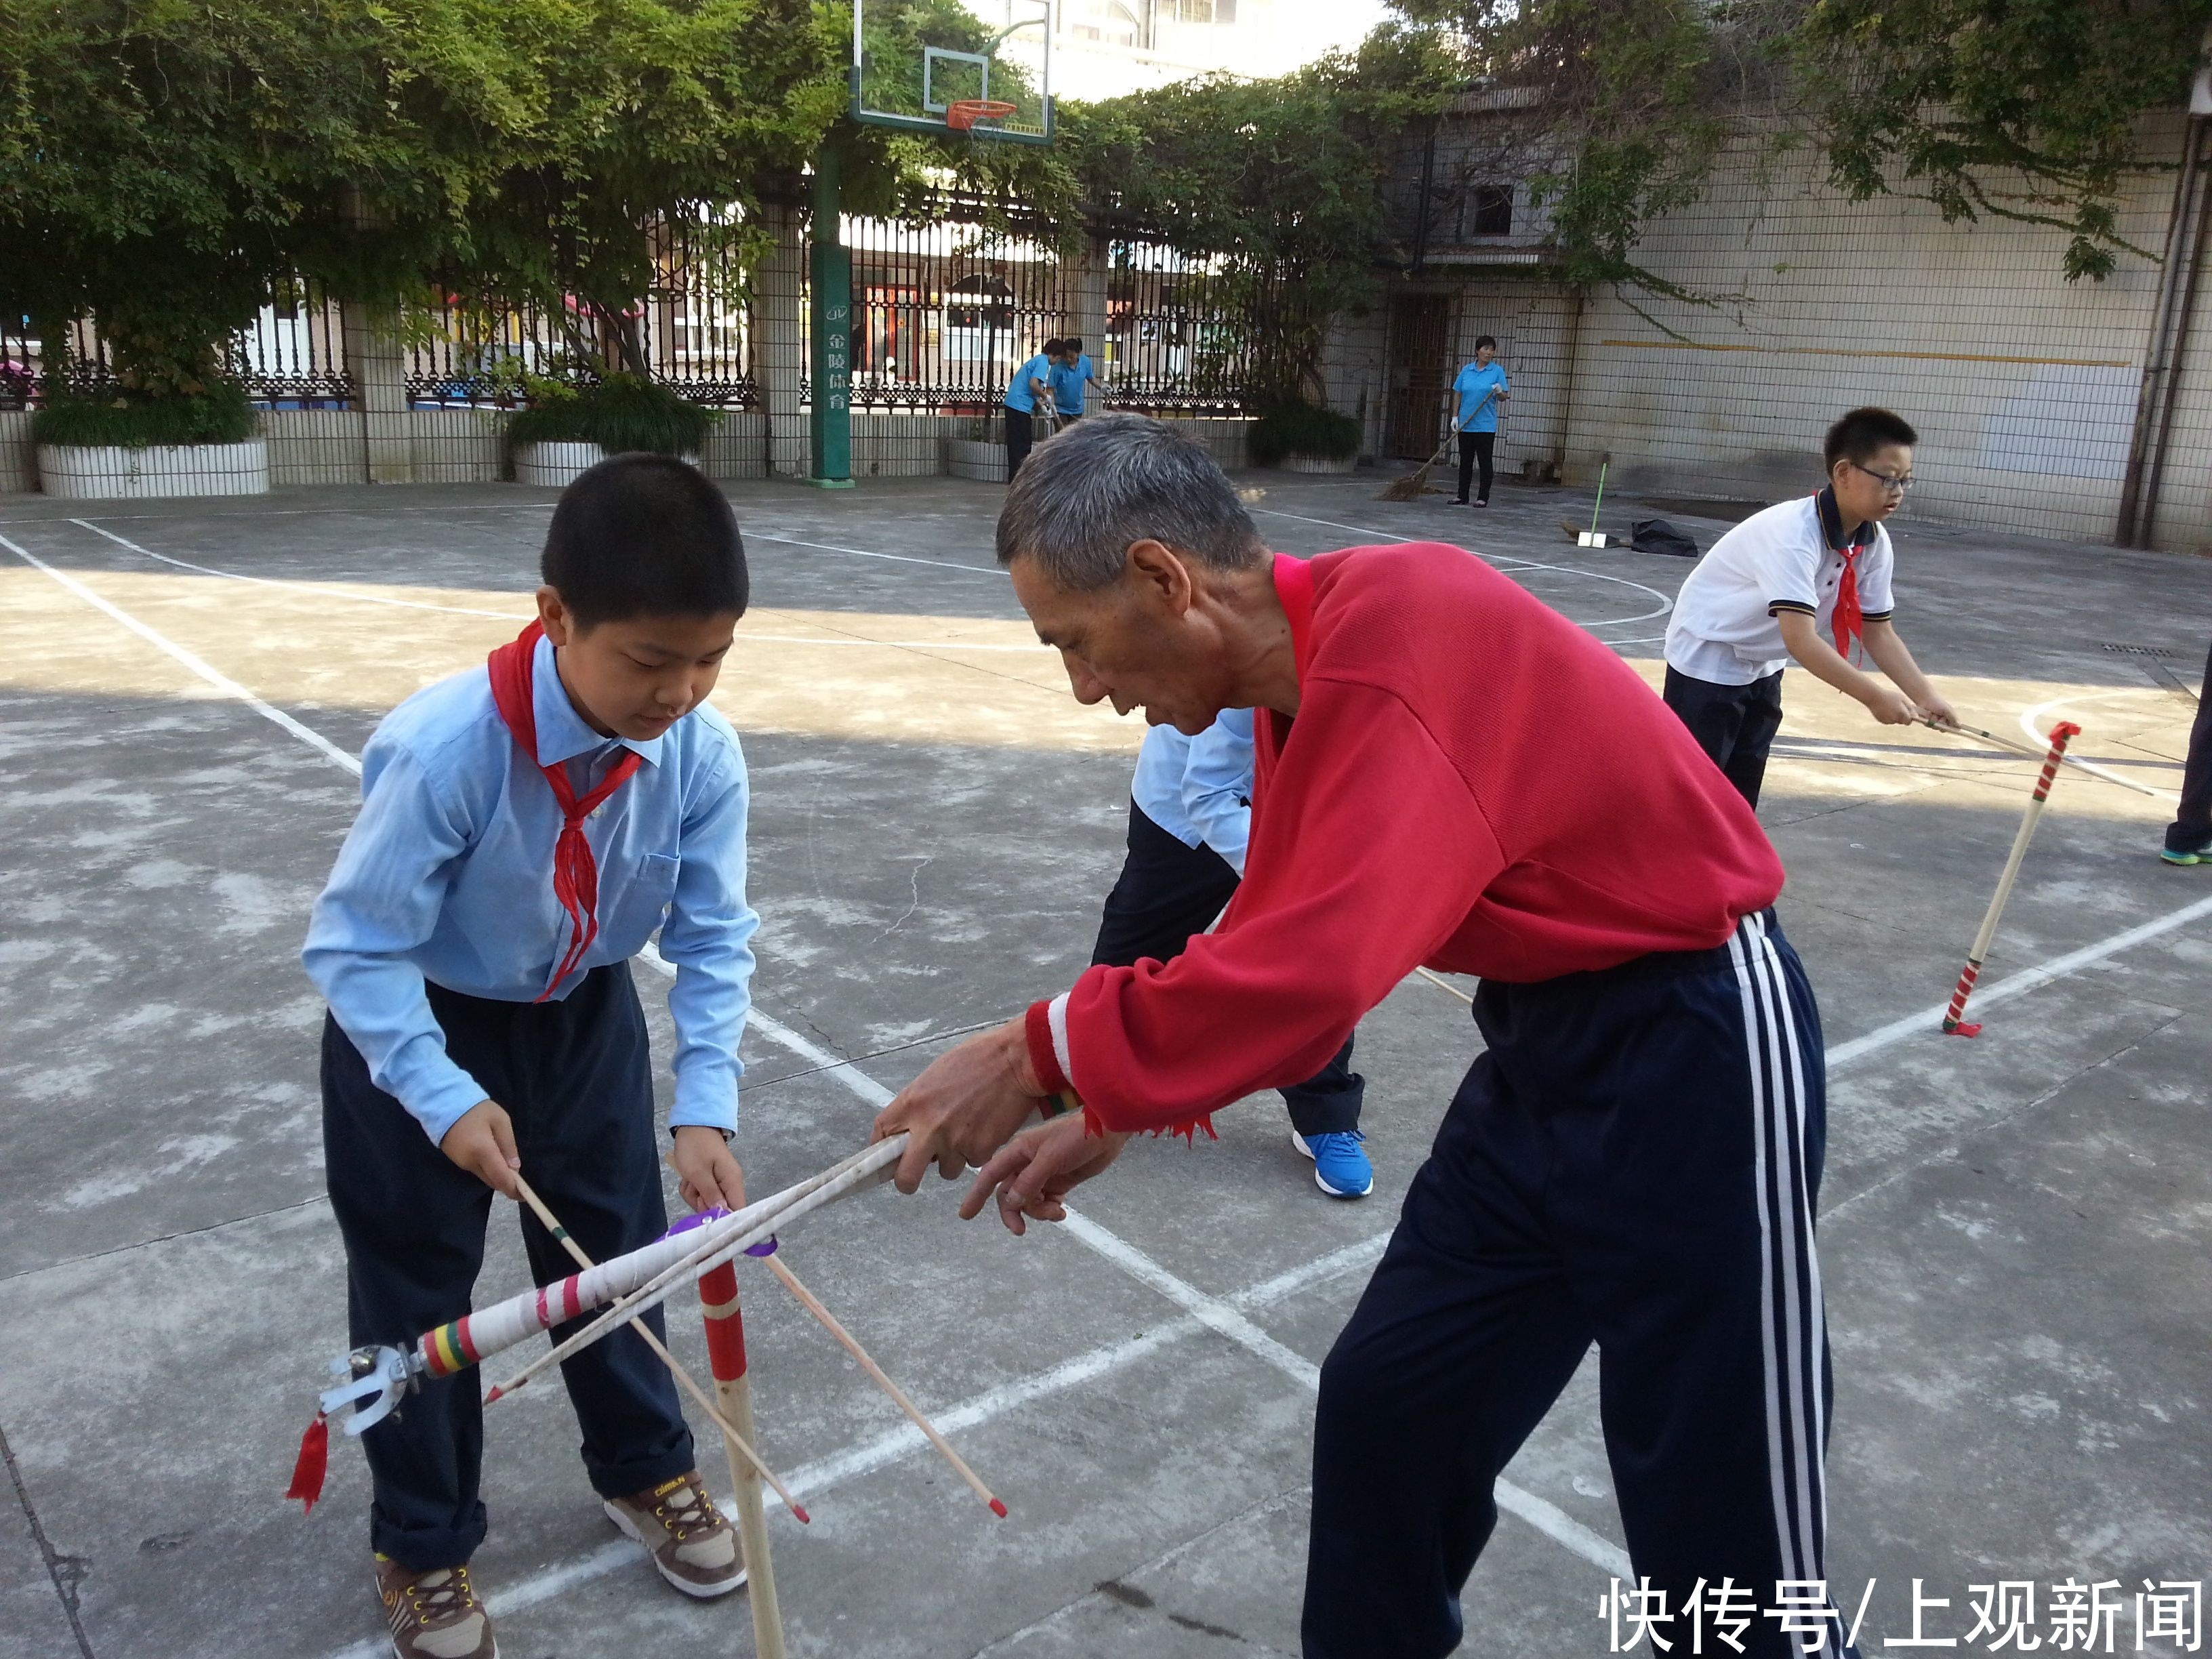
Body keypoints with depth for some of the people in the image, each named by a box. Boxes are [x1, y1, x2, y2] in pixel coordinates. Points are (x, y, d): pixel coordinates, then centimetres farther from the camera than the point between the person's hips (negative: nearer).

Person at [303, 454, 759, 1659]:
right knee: (414, 1286, 9)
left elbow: (713, 939, -16)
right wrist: (445, 1099, -32)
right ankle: (422, 1545, 32)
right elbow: (354, 946, -26)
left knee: (616, 1246, 16)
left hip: (584, 1014, 4)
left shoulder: (702, 755, -24)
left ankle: (644, 1469, 41)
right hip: (418, 1026, -3)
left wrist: (705, 1109, -24)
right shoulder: (442, 750, -36)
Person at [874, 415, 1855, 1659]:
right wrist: (1114, 1112, 8)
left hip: (1694, 1045, -9)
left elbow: (1313, 970, -34)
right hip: (1545, 1040, 9)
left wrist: (1042, 1057, -23)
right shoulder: (1301, 683, 3)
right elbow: (1276, 943, 12)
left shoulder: (1401, 628, -26)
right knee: (1384, 1406, 15)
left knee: (1721, 1532, 4)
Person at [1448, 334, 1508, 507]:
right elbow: (1458, 394, 10)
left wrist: (1499, 392, -24)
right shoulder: (1466, 370, 7)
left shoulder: (1497, 371, -1)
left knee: (1485, 461, 0)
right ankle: (1462, 496, 16)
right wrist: (1455, 417, 2)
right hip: (1465, 424, 3)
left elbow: (1503, 398, -2)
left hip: (1486, 426, -3)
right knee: (1465, 461, 9)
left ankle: (1483, 497, 6)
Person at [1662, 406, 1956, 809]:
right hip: (1708, 658, -9)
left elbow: (1878, 633, -1)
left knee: (1742, 796, 14)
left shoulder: (1875, 543, -8)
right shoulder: (1792, 534, -33)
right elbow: (1800, 640, -42)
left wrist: (1925, 697, -14)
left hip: (1762, 666, 9)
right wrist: (1874, 696, -44)